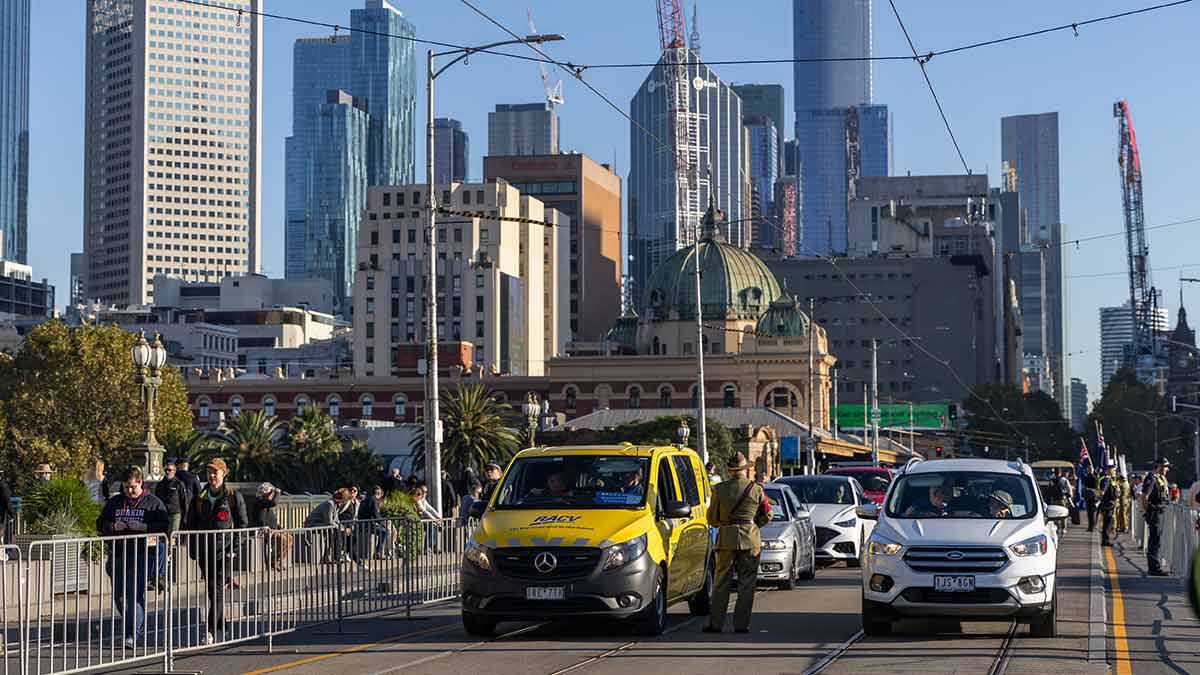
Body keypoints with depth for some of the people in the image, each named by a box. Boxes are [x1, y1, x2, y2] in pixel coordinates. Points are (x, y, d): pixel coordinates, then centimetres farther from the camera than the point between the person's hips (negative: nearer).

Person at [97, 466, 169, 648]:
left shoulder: (153, 502, 2)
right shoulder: (114, 502, 14)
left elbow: (164, 525, -4)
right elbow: (100, 524, 16)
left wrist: (141, 527, -16)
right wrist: (113, 526, -6)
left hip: (142, 554, -5)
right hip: (117, 554, 5)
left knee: (136, 595, -13)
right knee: (119, 596, 9)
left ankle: (132, 636, -13)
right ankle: (136, 626, 31)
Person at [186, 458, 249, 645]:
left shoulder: (234, 497, 0)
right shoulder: (199, 497, 10)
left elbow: (242, 524, 0)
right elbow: (191, 523, 14)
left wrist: (235, 548, -8)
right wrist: (192, 549, 7)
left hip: (224, 550, -4)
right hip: (205, 551, 4)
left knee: (217, 590, -12)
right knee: (211, 590, 9)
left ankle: (211, 631, -16)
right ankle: (221, 626, 24)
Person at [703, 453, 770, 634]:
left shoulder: (720, 490, -3)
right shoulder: (756, 490, -3)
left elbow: (712, 519, 4)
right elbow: (767, 515, 5)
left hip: (726, 539, 1)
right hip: (750, 540, -1)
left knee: (722, 583, 7)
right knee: (746, 585, 5)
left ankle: (716, 623, 7)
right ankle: (741, 624, 3)